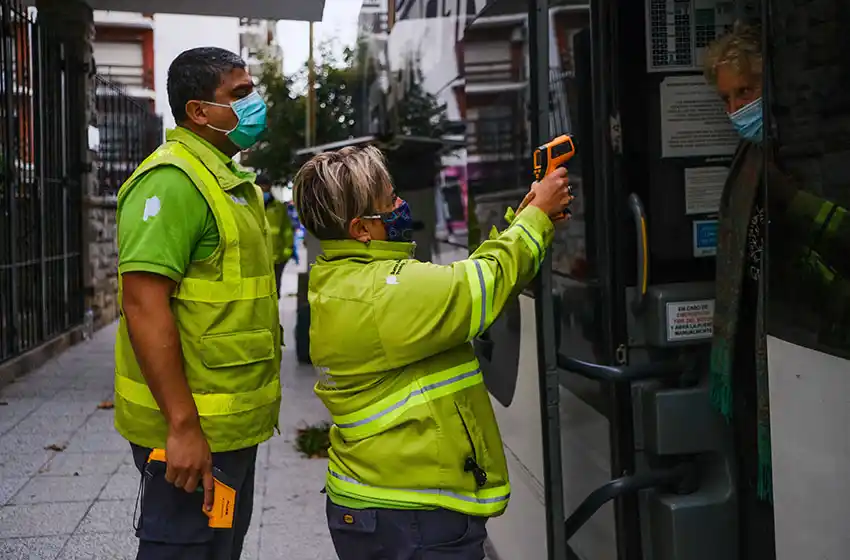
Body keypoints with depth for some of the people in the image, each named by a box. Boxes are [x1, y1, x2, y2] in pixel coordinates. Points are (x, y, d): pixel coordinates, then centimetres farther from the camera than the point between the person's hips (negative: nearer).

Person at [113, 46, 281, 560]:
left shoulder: (234, 183, 15)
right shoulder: (171, 181, -17)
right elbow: (143, 303, -25)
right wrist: (182, 427, -26)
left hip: (233, 422, 10)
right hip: (192, 429, -10)